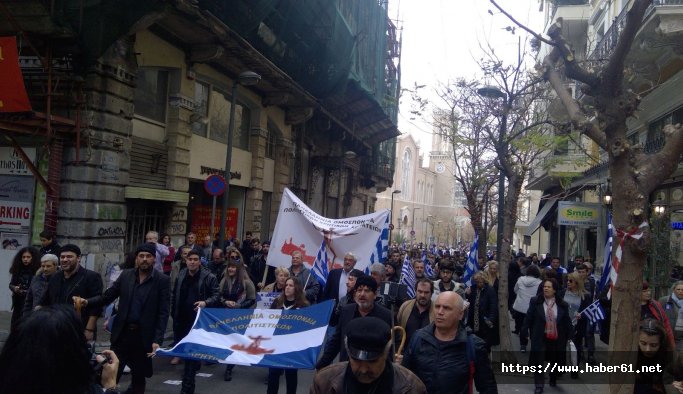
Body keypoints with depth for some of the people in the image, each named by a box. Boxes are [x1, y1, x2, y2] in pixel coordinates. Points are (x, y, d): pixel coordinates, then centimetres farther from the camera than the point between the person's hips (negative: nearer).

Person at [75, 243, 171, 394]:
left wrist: (157, 340, -16)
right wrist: (87, 301, -16)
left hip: (143, 336, -2)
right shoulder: (126, 275, 4)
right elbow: (107, 296, 3)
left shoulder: (162, 280, -7)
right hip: (122, 333, 2)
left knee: (139, 377, 12)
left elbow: (163, 313, -10)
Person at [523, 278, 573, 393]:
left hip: (557, 338, 2)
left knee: (556, 361, 16)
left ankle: (553, 380, 41)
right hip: (540, 337, -2)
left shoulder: (562, 305, -3)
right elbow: (528, 318, -2)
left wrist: (568, 336, 2)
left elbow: (567, 322, 3)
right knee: (539, 361, -5)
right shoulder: (535, 301, -5)